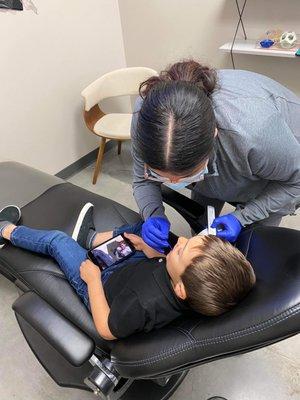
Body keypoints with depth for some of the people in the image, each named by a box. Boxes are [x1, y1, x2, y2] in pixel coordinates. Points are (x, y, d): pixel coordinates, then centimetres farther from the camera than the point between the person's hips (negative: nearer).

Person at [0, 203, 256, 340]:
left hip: (100, 287, -5)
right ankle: (92, 238, 27)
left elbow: (107, 330, -26)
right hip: (129, 268, 5)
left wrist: (93, 278, -19)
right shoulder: (195, 278, -29)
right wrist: (148, 247, -12)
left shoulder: (142, 306, -46)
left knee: (57, 240, 2)